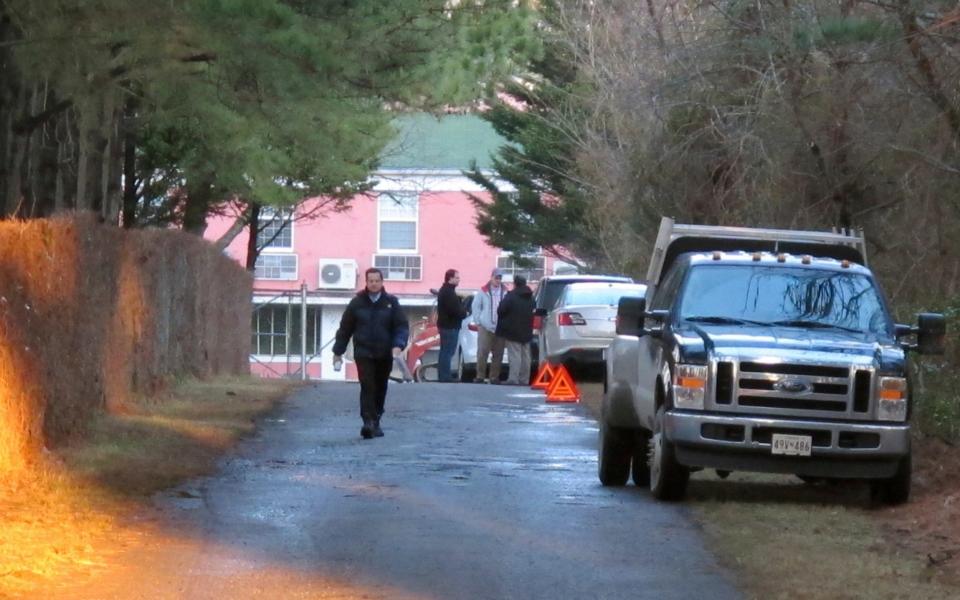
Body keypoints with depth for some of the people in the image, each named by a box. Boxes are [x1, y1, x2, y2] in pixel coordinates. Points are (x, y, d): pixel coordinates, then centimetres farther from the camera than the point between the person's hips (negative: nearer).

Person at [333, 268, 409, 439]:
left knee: (380, 390, 11)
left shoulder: (391, 302, 4)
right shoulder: (357, 303, 3)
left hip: (385, 355, 2)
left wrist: (398, 344, -19)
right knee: (367, 387, -15)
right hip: (363, 353, -2)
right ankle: (368, 422, -24)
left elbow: (402, 326, -1)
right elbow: (345, 328, 8)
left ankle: (375, 423, 24)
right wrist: (338, 351, 9)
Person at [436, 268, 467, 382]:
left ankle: (442, 376, 20)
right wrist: (464, 313, -6)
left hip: (445, 325, 11)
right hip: (450, 326, -11)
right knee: (448, 352, -9)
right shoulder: (449, 292, -17)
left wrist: (462, 310, 4)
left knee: (445, 352, 15)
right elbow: (455, 310, -23)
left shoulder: (444, 290, 17)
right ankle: (445, 377, -10)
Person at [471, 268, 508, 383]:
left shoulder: (505, 292, 4)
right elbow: (475, 307, 6)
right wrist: (478, 322, 0)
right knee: (482, 352, -4)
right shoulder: (483, 291, 3)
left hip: (500, 328, 2)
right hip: (485, 327, -2)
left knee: (498, 354, 6)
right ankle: (480, 376, 2)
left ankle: (494, 377, 14)